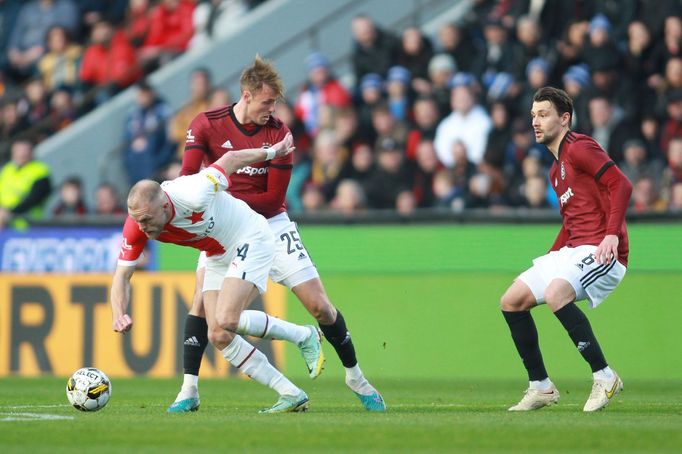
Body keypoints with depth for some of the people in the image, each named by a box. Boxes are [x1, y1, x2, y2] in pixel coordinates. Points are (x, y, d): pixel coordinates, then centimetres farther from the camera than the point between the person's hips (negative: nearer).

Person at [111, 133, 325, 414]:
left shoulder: (192, 196, -35)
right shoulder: (137, 225, -19)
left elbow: (230, 160, -19)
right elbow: (122, 275, -11)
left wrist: (272, 152, -2)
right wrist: (119, 315, -29)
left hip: (250, 240, -7)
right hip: (218, 257, 7)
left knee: (227, 319, -23)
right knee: (218, 336, -5)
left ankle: (304, 336, -1)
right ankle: (292, 396, 0)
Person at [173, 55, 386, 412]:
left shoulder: (278, 133, -10)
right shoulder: (206, 125, -10)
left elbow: (274, 197, -11)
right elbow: (187, 179, -19)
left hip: (271, 225, 1)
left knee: (319, 305, -2)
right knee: (203, 296, -21)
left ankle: (355, 377, 18)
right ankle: (189, 390, -15)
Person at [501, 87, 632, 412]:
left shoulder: (579, 148, -8)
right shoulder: (556, 170, 22)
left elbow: (621, 185, -18)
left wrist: (612, 235, -27)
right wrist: (548, 259, 21)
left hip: (601, 251, -10)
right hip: (572, 250, 10)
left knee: (555, 294, -33)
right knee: (512, 300, 4)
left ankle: (604, 377, -25)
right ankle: (541, 387, 9)